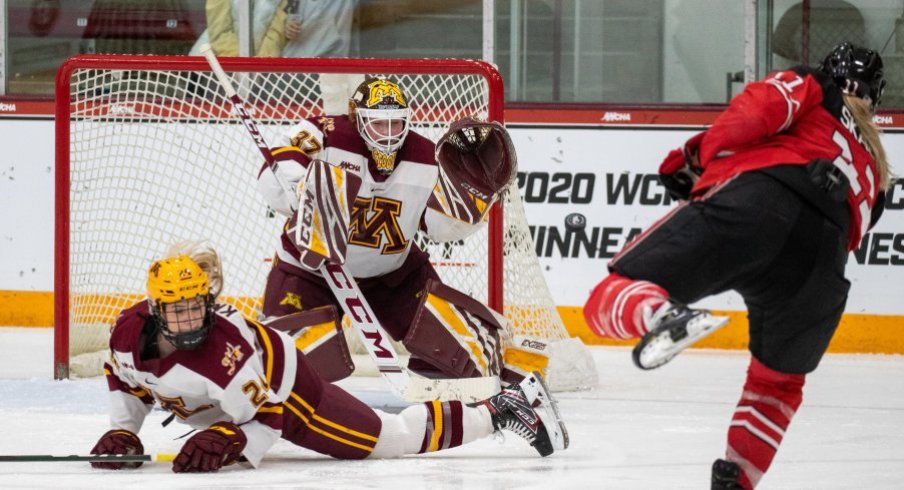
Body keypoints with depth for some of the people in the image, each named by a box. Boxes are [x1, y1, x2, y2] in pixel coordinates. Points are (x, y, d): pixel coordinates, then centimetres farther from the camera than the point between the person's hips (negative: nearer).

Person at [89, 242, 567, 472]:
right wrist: (122, 431, -9)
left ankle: (507, 408, 3)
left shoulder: (226, 348, -40)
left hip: (284, 389, -8)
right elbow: (124, 379, 1)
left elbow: (265, 417, -34)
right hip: (215, 409, 8)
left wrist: (225, 444, -48)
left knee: (395, 437, -7)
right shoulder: (129, 332, -22)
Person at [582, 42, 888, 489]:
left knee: (612, 300, -11)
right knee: (778, 381, 27)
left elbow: (756, 110, 7)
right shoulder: (875, 165, 42)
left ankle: (659, 314, -44)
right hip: (822, 261, 4)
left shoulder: (807, 88, 29)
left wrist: (697, 160, 17)